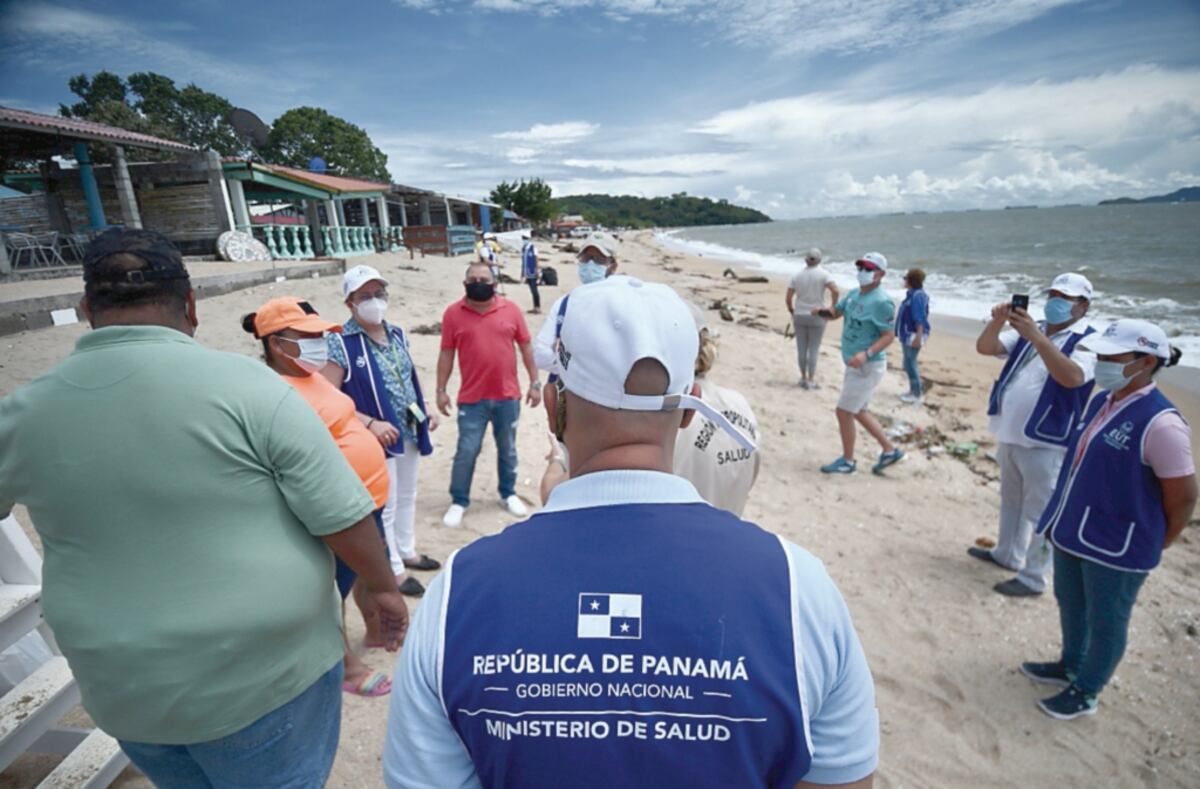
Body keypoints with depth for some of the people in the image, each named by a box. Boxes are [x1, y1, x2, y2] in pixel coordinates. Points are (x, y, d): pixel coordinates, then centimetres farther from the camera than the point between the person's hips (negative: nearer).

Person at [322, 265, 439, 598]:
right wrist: (370, 424, -26)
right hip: (377, 438, -7)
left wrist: (425, 410, 6)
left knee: (407, 497, 21)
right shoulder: (339, 342, -16)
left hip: (411, 433, 7)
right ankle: (393, 570, 26)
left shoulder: (397, 333, 5)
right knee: (384, 505, 7)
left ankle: (407, 551, 42)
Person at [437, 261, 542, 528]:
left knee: (507, 449, 15)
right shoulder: (453, 313, -2)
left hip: (508, 396, 2)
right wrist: (441, 390, 0)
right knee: (466, 451, 3)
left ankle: (508, 494, 33)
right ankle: (459, 501, 21)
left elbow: (526, 347, 4)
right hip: (472, 399, -1)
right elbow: (446, 354, 2)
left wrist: (535, 382, 3)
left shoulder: (510, 309, -1)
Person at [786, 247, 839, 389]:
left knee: (801, 348, 10)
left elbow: (788, 298, -3)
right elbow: (835, 291, -23)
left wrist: (792, 312, 13)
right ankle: (811, 380, 5)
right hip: (816, 317, -3)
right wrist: (832, 308, -9)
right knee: (814, 349, 3)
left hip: (799, 316, 3)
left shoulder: (797, 275, 0)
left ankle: (803, 378, 18)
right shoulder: (824, 274, -8)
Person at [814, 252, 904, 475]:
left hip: (867, 367, -9)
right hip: (855, 365, 9)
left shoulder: (881, 302, -19)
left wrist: (866, 353, -36)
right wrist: (822, 311, -7)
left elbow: (889, 336, -20)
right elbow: (835, 312, 17)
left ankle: (847, 461, 15)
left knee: (843, 412, -2)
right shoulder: (854, 294, 7)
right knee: (858, 411, 20)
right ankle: (890, 450, 33)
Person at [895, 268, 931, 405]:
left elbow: (920, 318, -23)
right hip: (907, 334, 10)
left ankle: (918, 395, 3)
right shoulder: (912, 294, 12)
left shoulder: (918, 295, -18)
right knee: (909, 364, 16)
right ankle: (913, 390, 28)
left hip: (914, 334, -10)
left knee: (910, 364, -5)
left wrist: (919, 336, -26)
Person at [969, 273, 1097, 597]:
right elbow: (984, 347, -1)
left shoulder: (1086, 341, -11)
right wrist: (998, 321, -19)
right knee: (1010, 501, 21)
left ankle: (1033, 578, 12)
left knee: (1039, 512, 0)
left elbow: (1071, 377, -30)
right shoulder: (1029, 331, 8)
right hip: (1009, 435, 7)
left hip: (1045, 443, -7)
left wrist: (1037, 337, -38)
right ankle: (1007, 554, 37)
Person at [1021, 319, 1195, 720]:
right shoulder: (1103, 401, 1)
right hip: (1073, 531, 8)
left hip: (1117, 545, -8)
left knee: (1105, 622, 13)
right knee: (1070, 604, 24)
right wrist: (1064, 518, 17)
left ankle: (1085, 693, 32)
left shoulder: (1160, 423, -23)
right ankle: (1070, 666, 45)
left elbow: (1183, 498, -15)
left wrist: (1152, 545, -1)